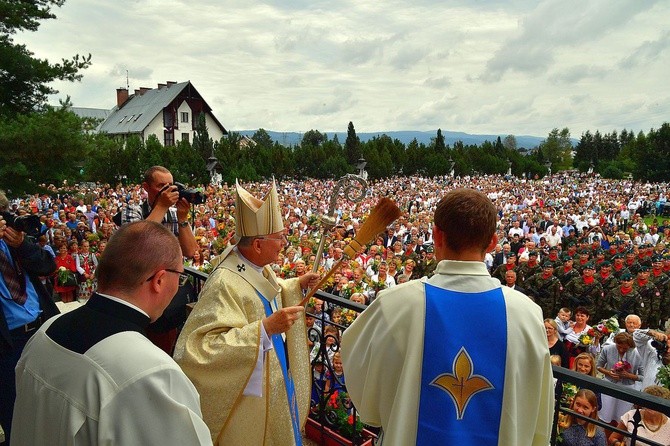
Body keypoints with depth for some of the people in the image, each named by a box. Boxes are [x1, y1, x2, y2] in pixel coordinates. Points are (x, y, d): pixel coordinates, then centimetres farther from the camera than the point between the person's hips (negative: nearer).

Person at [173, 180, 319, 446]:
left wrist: (296, 285, 1)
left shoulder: (258, 267, -5)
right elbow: (202, 348, -36)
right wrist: (266, 328, -40)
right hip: (247, 392, -8)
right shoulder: (225, 284, -32)